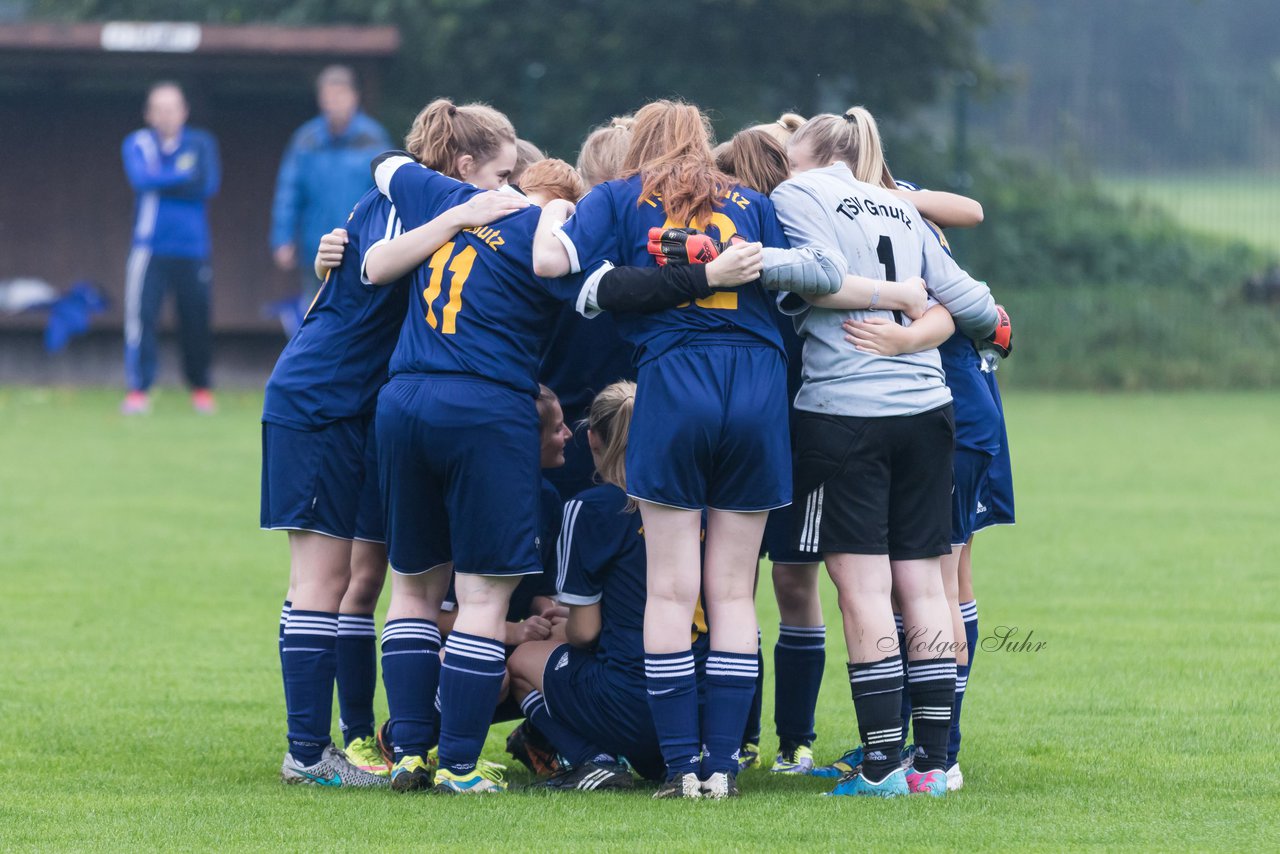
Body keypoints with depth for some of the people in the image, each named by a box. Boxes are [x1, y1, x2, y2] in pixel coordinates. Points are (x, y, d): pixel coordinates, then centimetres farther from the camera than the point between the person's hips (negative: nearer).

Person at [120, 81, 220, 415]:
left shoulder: (201, 144, 6)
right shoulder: (137, 144, 5)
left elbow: (209, 184, -9)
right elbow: (141, 179, -13)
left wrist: (161, 182, -9)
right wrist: (185, 176, -10)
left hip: (193, 247, 1)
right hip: (150, 247, -1)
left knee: (196, 321, 3)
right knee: (140, 315, -12)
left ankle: (200, 387, 21)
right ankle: (138, 391, -9)